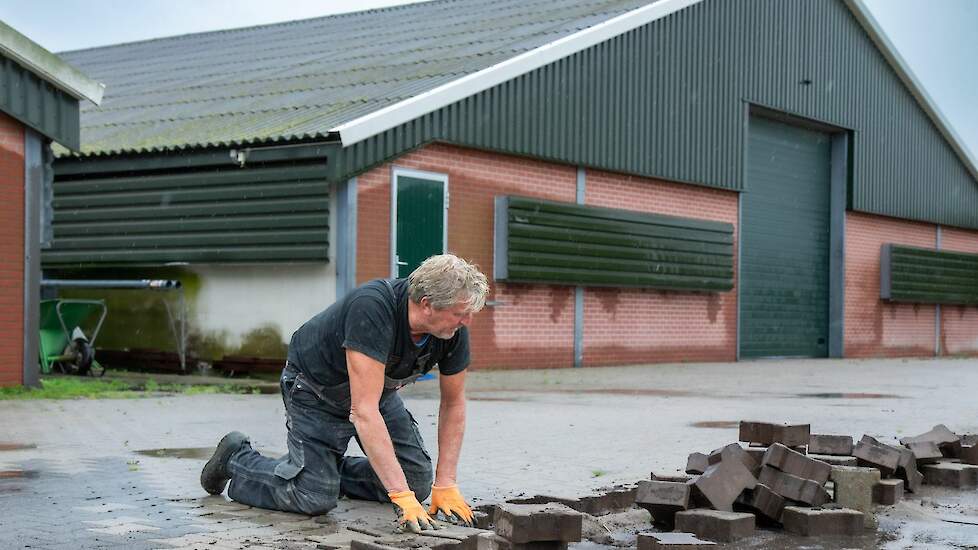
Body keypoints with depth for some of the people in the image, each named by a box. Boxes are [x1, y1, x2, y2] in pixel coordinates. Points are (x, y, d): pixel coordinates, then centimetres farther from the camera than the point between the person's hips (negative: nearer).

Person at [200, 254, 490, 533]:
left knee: (417, 481, -3)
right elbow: (364, 412, -45)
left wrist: (445, 485, -14)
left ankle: (331, 469, 21)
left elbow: (453, 403, -8)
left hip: (377, 387, 6)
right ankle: (237, 459, 11)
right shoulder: (372, 309, -42)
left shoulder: (455, 329, -22)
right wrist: (402, 497, -46)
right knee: (314, 497, -16)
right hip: (316, 387, -6)